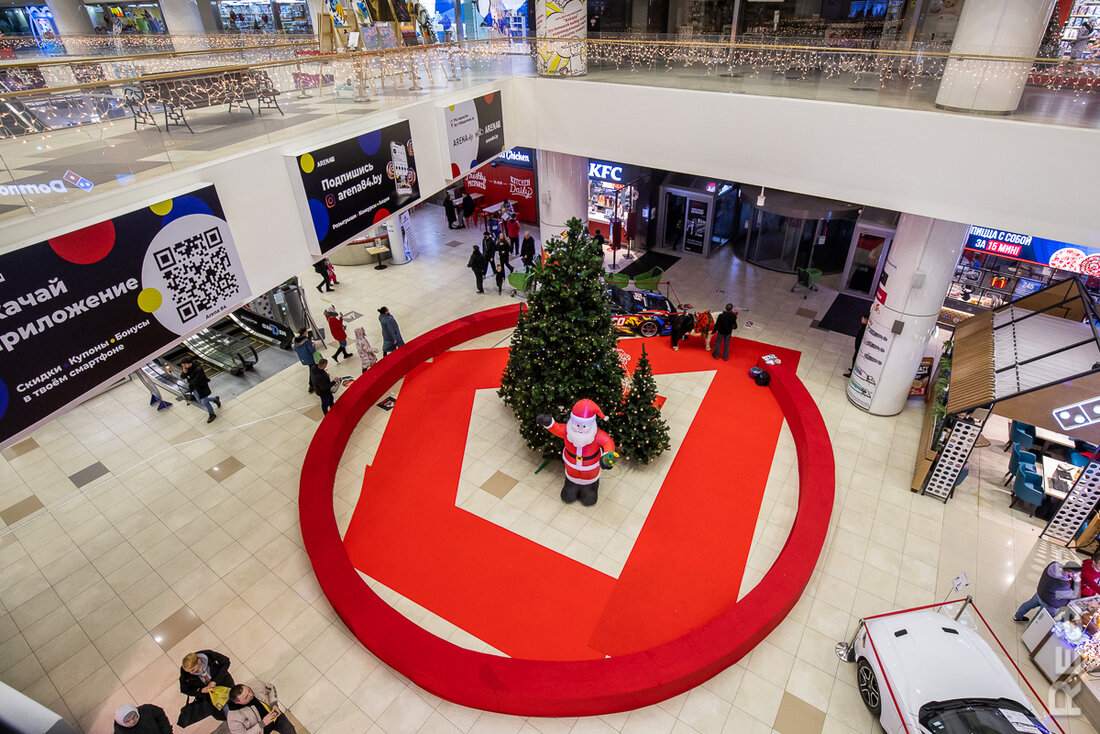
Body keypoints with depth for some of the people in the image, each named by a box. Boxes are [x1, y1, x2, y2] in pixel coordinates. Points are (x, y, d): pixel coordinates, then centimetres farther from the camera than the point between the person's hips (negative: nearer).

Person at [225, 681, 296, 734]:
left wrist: (274, 704, -16)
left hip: (276, 716, 1)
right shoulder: (233, 718, -33)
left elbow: (271, 688, -4)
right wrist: (262, 724, -30)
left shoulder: (256, 685, -25)